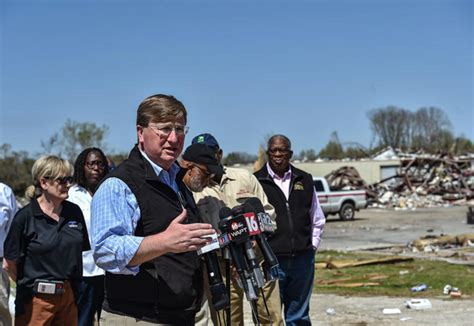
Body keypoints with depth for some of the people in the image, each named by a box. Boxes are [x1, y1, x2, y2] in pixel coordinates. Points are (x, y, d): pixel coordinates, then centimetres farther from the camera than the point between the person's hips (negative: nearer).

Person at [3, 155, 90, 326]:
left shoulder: (74, 212, 4)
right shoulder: (25, 217, -9)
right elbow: (8, 264, -5)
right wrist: (30, 284, 3)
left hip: (69, 296, 4)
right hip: (36, 299, -4)